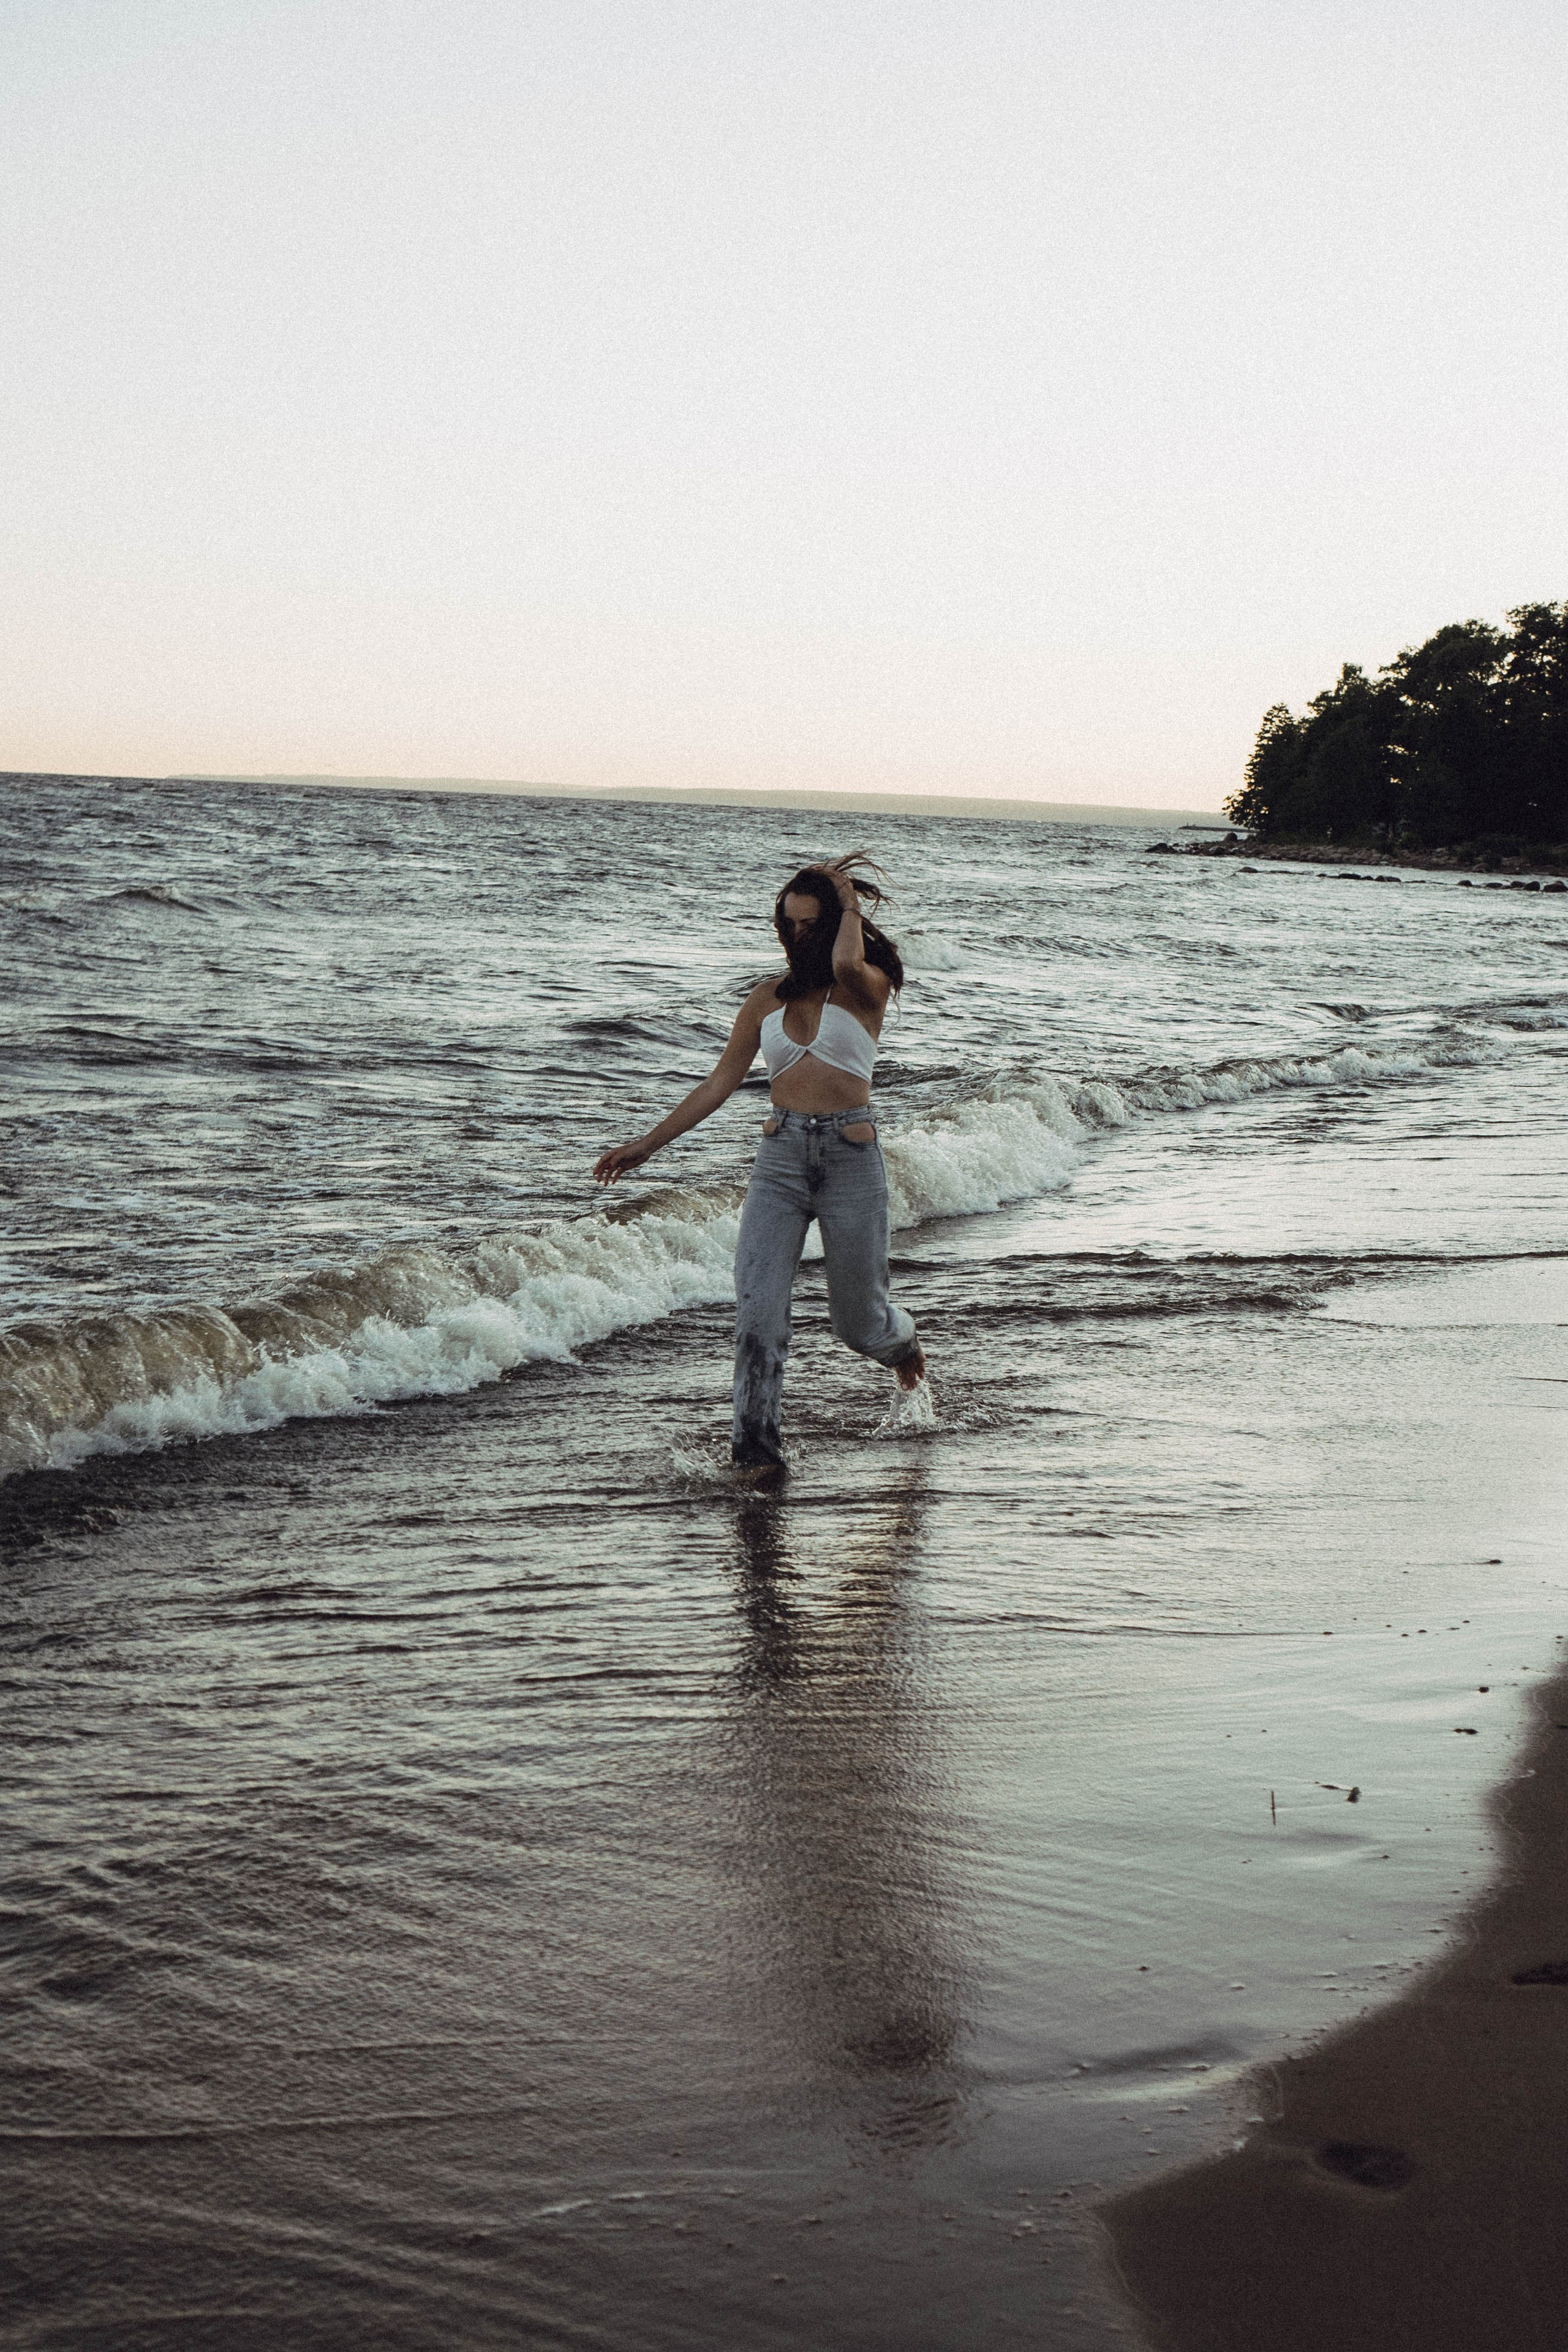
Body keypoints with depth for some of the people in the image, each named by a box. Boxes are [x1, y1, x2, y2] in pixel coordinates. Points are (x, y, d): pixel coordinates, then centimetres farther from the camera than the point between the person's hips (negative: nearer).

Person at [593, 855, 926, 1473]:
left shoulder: (868, 988, -1)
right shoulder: (768, 998, 11)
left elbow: (845, 965, -27)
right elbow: (720, 1083, 13)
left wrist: (850, 902, -8)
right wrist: (648, 1144, 9)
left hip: (851, 1157, -3)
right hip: (780, 1156, 3)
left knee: (858, 1321, 9)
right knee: (757, 1303, -14)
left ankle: (901, 1340, 45)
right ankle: (756, 1446, -9)